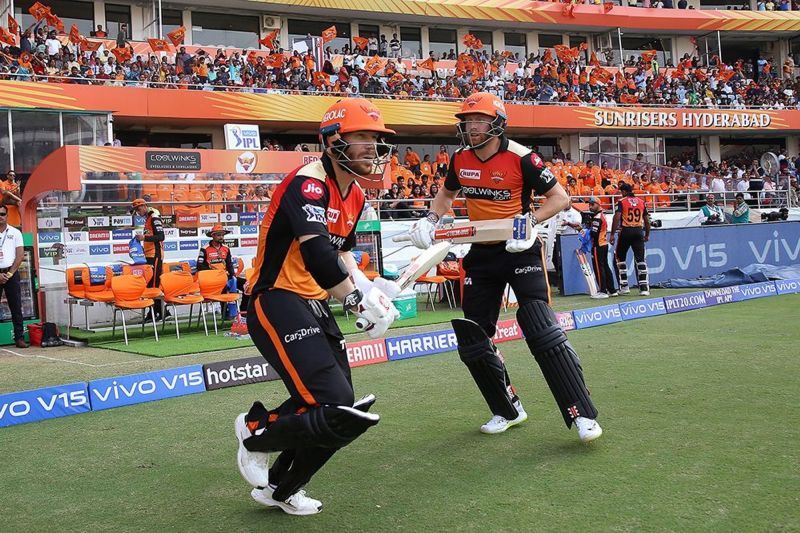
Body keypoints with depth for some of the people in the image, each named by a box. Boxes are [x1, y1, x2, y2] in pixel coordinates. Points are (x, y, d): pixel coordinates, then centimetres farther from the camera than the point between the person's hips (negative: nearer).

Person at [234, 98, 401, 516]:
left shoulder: (354, 195, 12)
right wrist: (357, 300, -21)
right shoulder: (308, 183, -18)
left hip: (314, 307, 10)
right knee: (334, 408, -18)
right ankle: (256, 431, 11)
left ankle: (280, 489, 30)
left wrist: (363, 285, 6)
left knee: (341, 413, 11)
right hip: (276, 304, -10)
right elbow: (317, 255, -30)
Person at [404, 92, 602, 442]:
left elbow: (560, 197, -10)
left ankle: (582, 414, -9)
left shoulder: (521, 158, -15)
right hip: (482, 253, 6)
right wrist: (430, 220, 4)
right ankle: (508, 411, 23)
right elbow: (447, 193, 21)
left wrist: (530, 221, -25)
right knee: (471, 339, 6)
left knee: (542, 332, -18)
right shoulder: (460, 160, 2)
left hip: (521, 251, -6)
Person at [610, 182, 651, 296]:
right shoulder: (641, 202, 10)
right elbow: (647, 220, 13)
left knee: (619, 258, 11)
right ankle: (644, 288, -3)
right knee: (640, 259, 2)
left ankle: (624, 286, 7)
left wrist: (612, 234, -12)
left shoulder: (622, 202, -2)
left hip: (625, 232, -3)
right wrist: (647, 235, 24)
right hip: (638, 232, 3)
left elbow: (617, 218, -14)